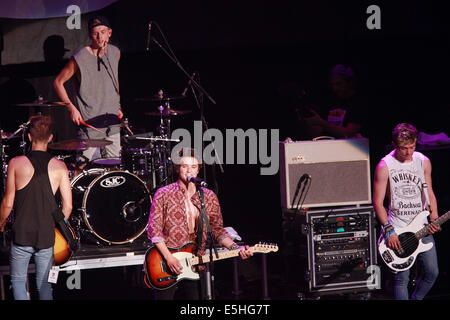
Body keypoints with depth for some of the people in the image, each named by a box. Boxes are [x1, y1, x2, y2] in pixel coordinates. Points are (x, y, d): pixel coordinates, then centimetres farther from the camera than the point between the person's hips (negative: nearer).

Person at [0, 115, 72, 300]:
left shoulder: (16, 163, -7)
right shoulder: (59, 167, -3)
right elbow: (68, 206, -4)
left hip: (22, 235, -2)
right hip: (47, 236, 2)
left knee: (18, 280, 14)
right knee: (44, 283, 16)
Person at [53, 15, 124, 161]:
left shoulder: (115, 53, 5)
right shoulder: (79, 58, -13)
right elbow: (58, 82, -4)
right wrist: (71, 108, -12)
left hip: (112, 123, 5)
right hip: (89, 124, -5)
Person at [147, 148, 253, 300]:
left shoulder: (209, 197, 9)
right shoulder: (163, 194, -2)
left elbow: (217, 229, 9)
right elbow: (154, 230, -6)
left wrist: (235, 248, -7)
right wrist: (169, 257, -15)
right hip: (166, 265, -3)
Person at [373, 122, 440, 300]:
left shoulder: (424, 162, 3)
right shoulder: (384, 166, -9)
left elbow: (429, 193, 13)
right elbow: (377, 202, -7)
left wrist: (434, 220, -1)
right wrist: (389, 230, -14)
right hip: (397, 229, -4)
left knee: (432, 272, 6)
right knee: (402, 278, -4)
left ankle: (416, 299, 31)